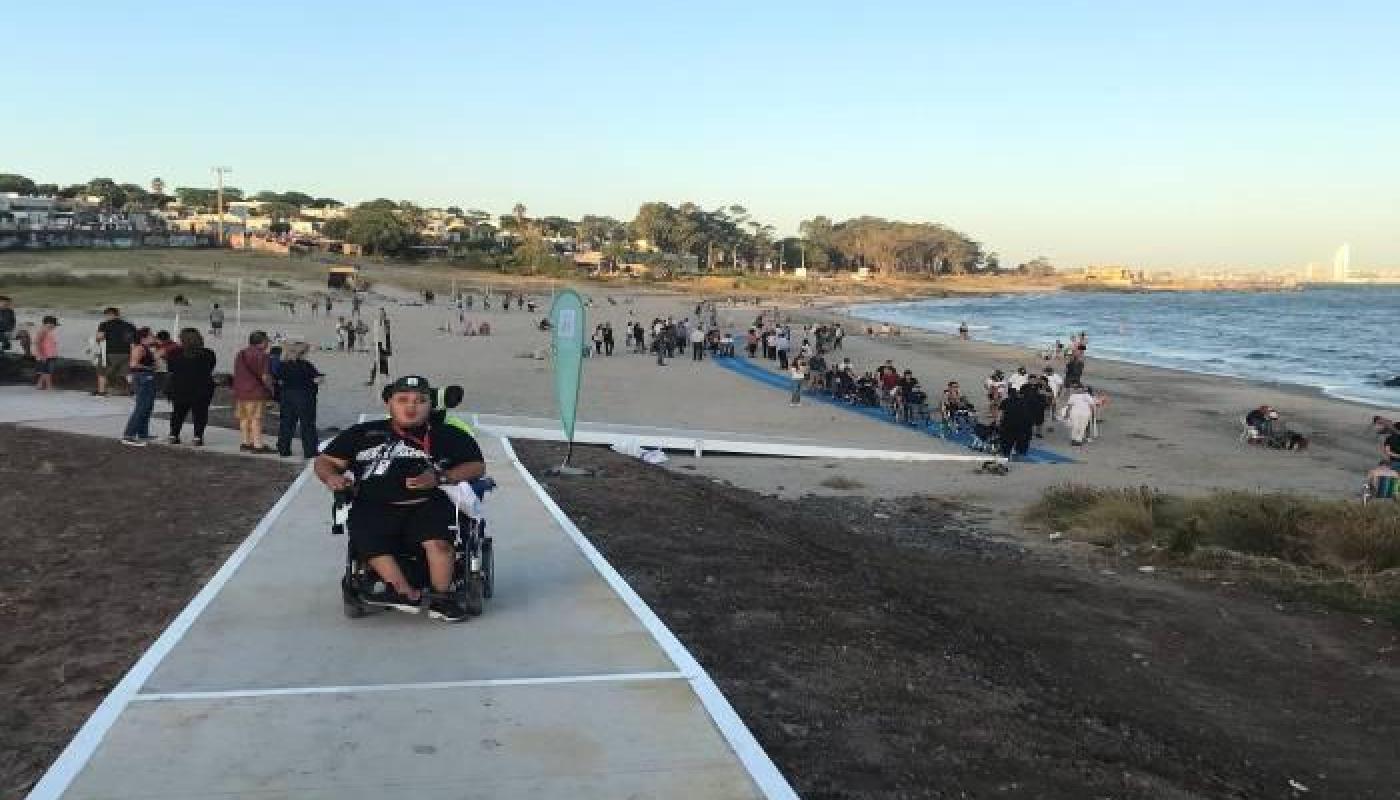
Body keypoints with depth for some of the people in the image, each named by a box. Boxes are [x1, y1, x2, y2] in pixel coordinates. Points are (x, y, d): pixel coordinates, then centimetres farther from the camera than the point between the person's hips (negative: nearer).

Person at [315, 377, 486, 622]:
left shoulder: (448, 436, 19)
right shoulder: (363, 433, 22)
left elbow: (477, 466, 12)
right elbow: (325, 460, 23)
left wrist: (440, 477, -4)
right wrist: (331, 476, -2)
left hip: (427, 504, -1)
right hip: (374, 507, 1)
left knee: (437, 540, -33)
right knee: (369, 541, -32)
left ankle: (440, 597, -24)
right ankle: (408, 591, -33)